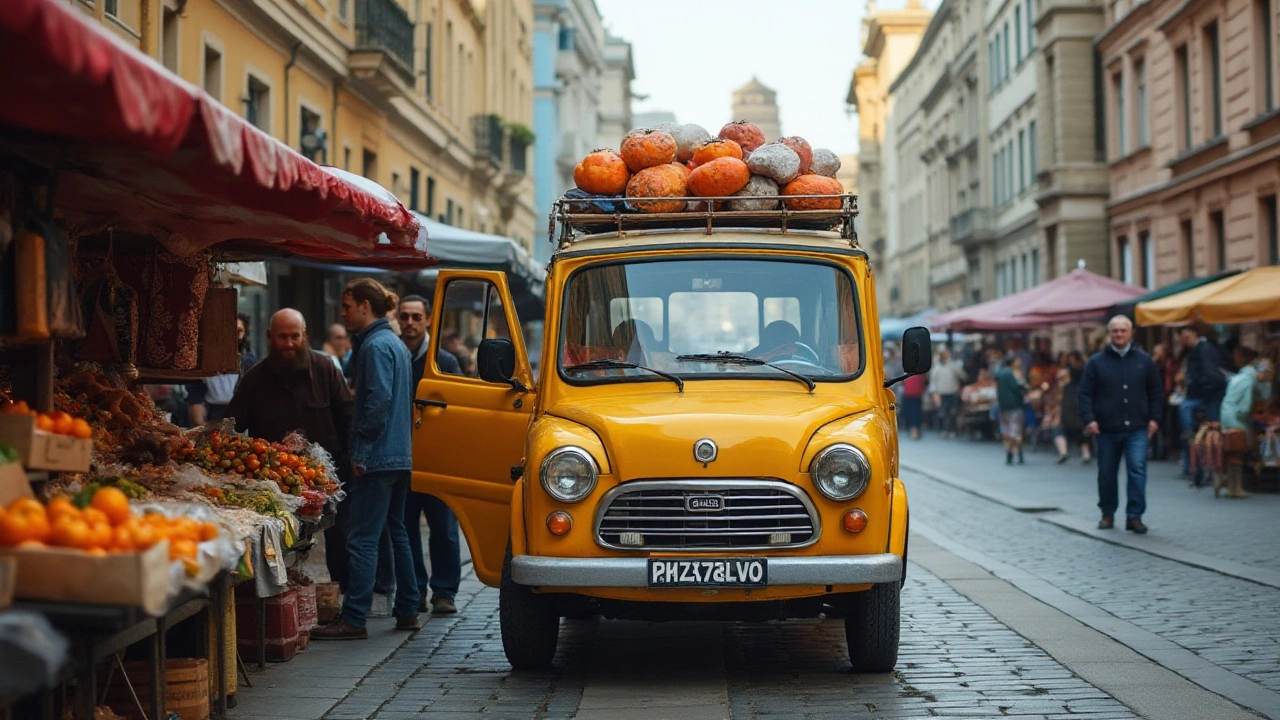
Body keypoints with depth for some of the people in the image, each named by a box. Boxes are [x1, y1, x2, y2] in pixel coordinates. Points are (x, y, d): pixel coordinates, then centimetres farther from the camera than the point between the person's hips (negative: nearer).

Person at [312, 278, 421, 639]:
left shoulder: (375, 346, -13)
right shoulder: (396, 344, 17)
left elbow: (378, 401, -21)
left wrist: (361, 451, -17)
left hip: (378, 457, -10)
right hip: (401, 456, 10)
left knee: (362, 538, -9)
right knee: (396, 531, 16)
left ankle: (354, 619, -9)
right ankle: (408, 612, 21)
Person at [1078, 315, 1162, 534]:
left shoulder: (1144, 360, 8)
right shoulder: (1096, 362, 3)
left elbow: (1156, 391, 12)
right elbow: (1085, 393, 1)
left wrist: (1154, 418, 3)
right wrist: (1089, 419, -9)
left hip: (1137, 428, 0)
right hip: (1106, 429, 0)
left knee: (1137, 469, -9)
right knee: (1106, 473, 8)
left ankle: (1134, 516, -6)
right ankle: (1108, 514, 22)